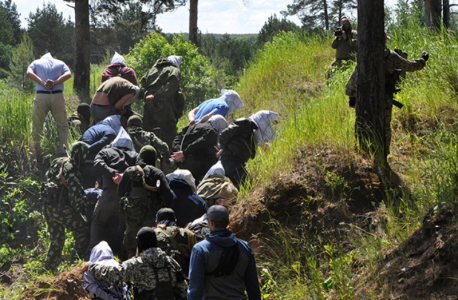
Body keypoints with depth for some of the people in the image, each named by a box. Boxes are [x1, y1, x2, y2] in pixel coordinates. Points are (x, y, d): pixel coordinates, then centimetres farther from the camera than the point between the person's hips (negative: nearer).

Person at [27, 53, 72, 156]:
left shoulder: (36, 63, 18)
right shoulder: (60, 63, 20)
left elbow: (29, 73, -3)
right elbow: (68, 74, 1)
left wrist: (43, 83, -9)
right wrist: (55, 82, -7)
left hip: (41, 96, 0)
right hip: (58, 96, 0)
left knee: (37, 126, 10)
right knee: (63, 126, 10)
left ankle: (36, 153, 12)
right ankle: (63, 151, 0)